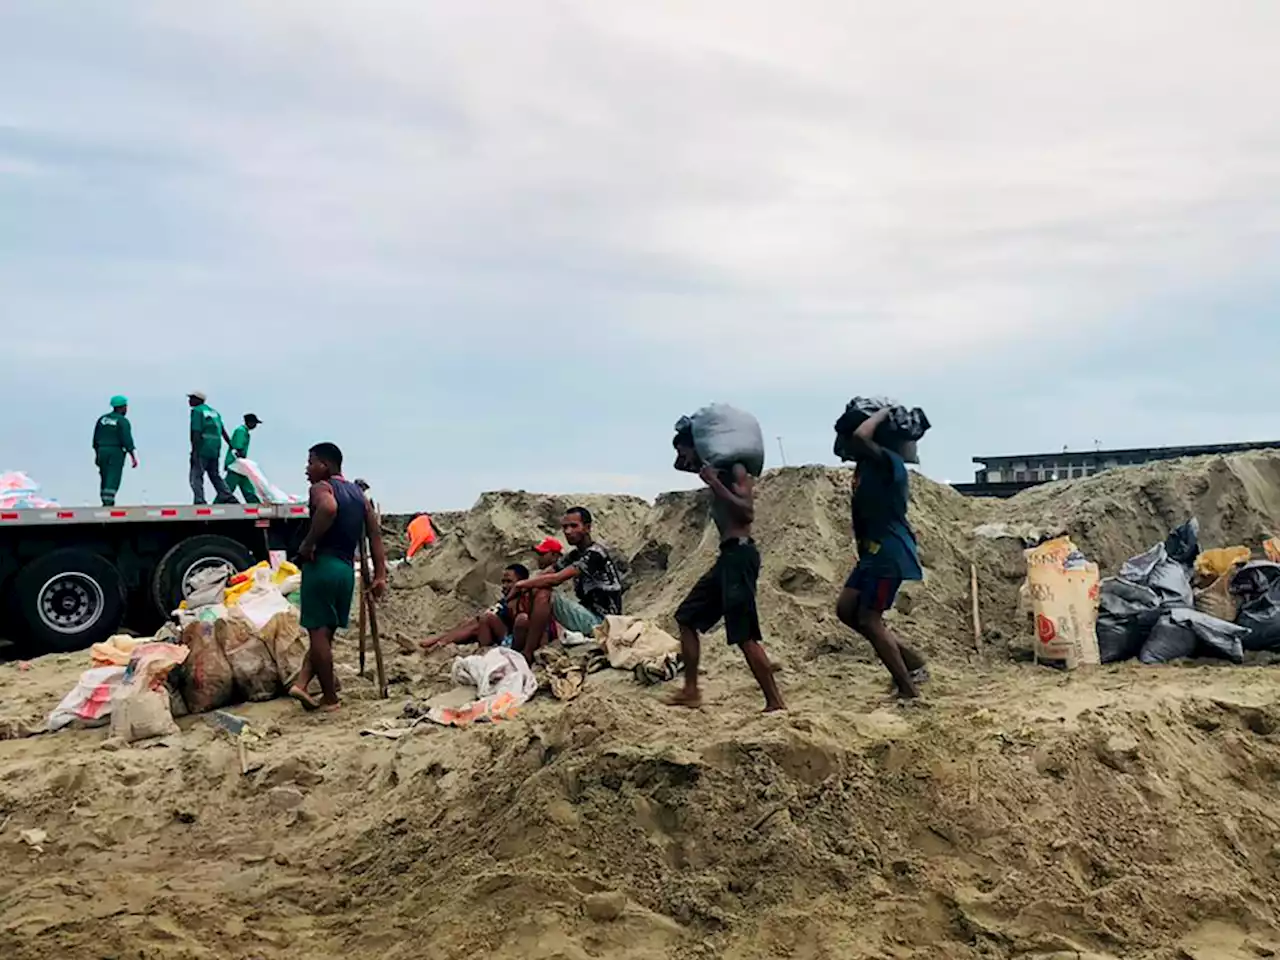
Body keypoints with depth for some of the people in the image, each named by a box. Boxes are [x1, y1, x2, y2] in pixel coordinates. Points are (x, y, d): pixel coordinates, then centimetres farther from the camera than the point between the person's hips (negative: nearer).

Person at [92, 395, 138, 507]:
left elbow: (96, 438, 13)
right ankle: (108, 504, -15)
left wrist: (96, 454, 22)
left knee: (105, 479, 15)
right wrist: (134, 458, -15)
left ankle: (106, 503, 18)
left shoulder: (102, 419, 11)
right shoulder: (123, 421, -9)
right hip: (116, 453, -6)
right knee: (113, 480, -7)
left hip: (102, 451, 6)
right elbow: (127, 441, -16)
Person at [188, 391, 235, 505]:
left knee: (196, 476, -5)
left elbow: (196, 433, -14)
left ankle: (200, 501, -14)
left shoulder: (196, 411, -5)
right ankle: (227, 497, 7)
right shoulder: (214, 411, 18)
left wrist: (194, 451, -16)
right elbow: (223, 432, 16)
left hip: (202, 450, -8)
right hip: (215, 450, 8)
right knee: (215, 475, 16)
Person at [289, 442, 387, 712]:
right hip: (347, 568, 6)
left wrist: (307, 544, -19)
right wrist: (380, 575, 9)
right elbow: (375, 535, 11)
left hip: (322, 565, -6)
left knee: (319, 631, 2)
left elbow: (329, 508, -29)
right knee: (325, 631, 16)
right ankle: (302, 682, 5)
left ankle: (330, 698, 6)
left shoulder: (321, 487, -4)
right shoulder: (358, 494, 17)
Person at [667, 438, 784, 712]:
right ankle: (691, 691, 17)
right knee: (687, 617, 13)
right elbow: (680, 466, 34)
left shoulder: (734, 469, -8)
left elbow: (748, 513, -20)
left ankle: (776, 703, -3)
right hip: (728, 556, 10)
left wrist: (715, 483, -20)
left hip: (739, 555, -10)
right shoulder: (715, 472, 18)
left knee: (744, 636, -10)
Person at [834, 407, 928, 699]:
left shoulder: (888, 461, -16)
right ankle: (912, 662, 17)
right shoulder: (869, 465, 11)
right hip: (874, 551, 10)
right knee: (846, 609, 10)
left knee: (868, 619, -6)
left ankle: (908, 689, 4)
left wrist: (883, 412, -17)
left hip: (889, 553, -10)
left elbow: (860, 436, -33)